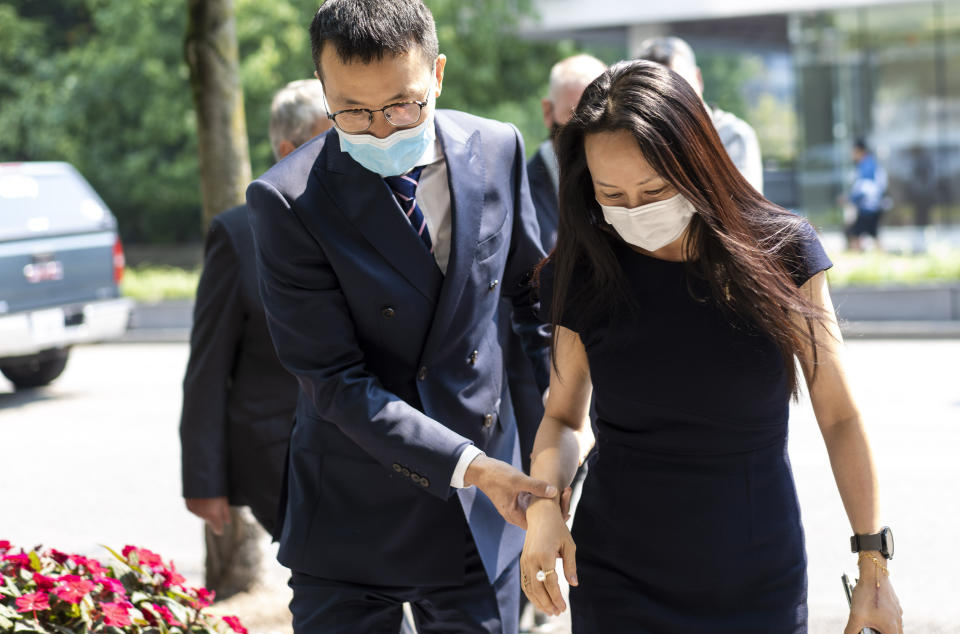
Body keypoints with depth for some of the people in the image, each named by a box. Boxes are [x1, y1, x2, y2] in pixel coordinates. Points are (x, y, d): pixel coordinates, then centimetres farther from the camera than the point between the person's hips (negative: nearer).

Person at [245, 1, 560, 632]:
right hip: (355, 516, -3)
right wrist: (469, 465, -24)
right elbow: (336, 382, -18)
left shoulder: (497, 150, -4)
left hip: (484, 512, 3)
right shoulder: (287, 202, -17)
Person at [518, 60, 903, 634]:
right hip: (617, 586, 1)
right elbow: (564, 416, 6)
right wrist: (543, 501, -14)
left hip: (762, 586, -1)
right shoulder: (585, 275, -6)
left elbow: (840, 417, -4)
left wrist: (875, 567, -4)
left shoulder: (780, 252, -10)